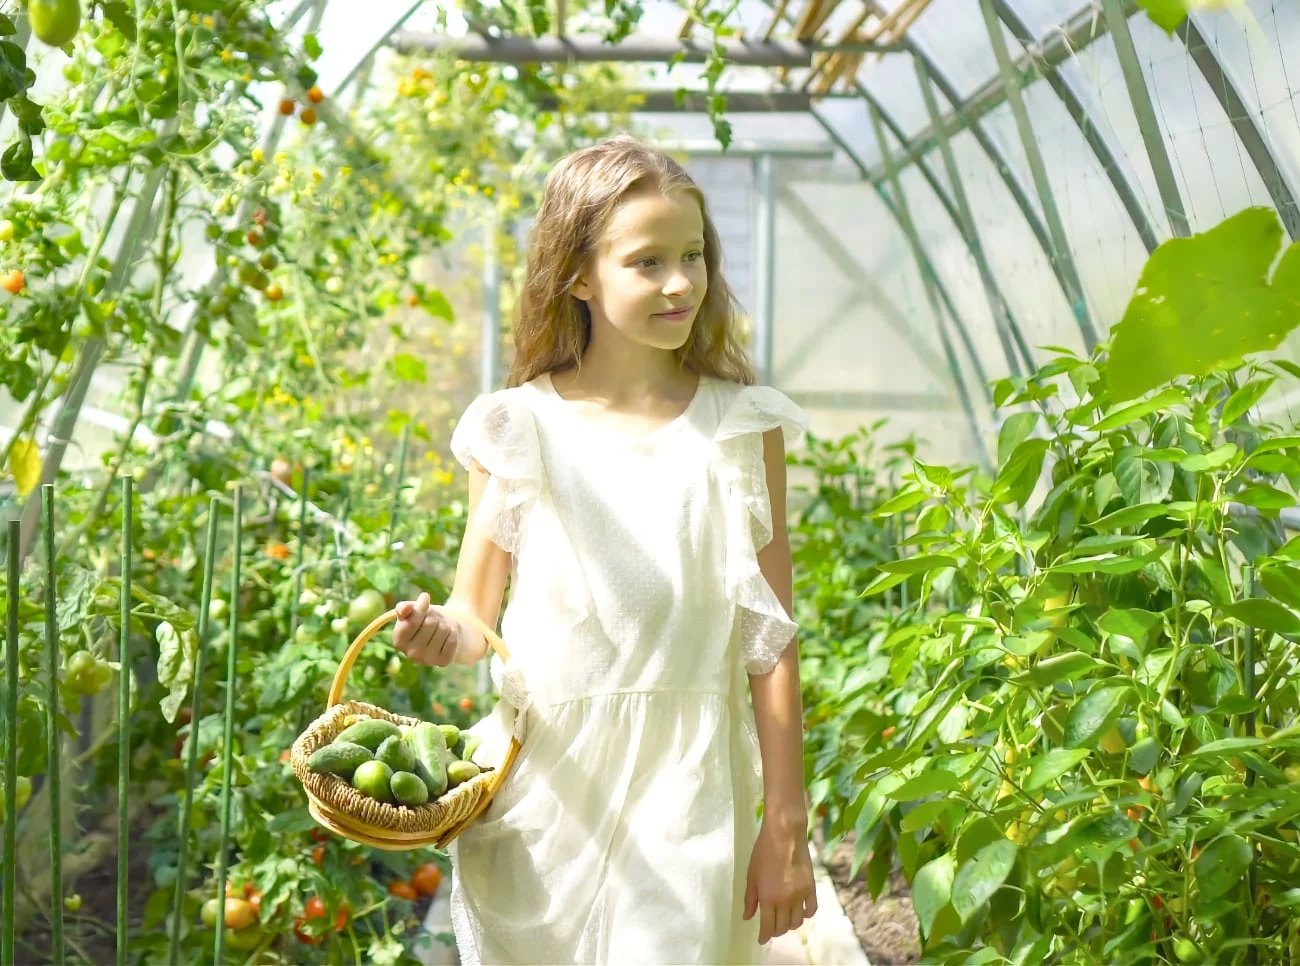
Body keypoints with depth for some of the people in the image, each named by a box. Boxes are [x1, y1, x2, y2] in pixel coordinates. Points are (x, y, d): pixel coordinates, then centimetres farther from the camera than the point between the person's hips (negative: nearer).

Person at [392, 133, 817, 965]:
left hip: (682, 791, -1)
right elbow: (475, 617, 5)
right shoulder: (521, 429, 0)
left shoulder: (740, 428, 0)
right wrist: (441, 635, -19)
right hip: (540, 783, 1)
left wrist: (786, 830, 0)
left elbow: (770, 639, 0)